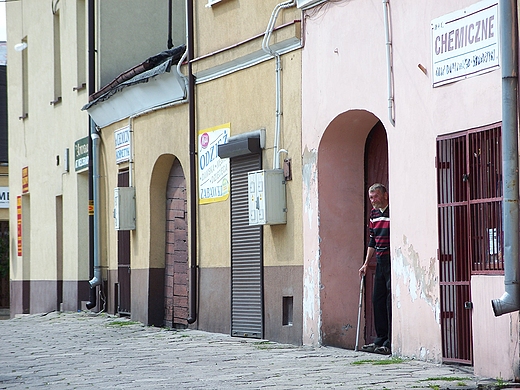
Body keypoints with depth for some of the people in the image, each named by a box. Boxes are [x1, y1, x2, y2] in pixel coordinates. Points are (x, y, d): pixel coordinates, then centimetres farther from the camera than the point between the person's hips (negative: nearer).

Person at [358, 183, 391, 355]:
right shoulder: (374, 213, 14)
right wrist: (366, 263, 19)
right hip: (380, 262, 9)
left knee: (391, 302, -8)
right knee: (378, 300, 9)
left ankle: (391, 343, -6)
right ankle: (381, 339, 16)